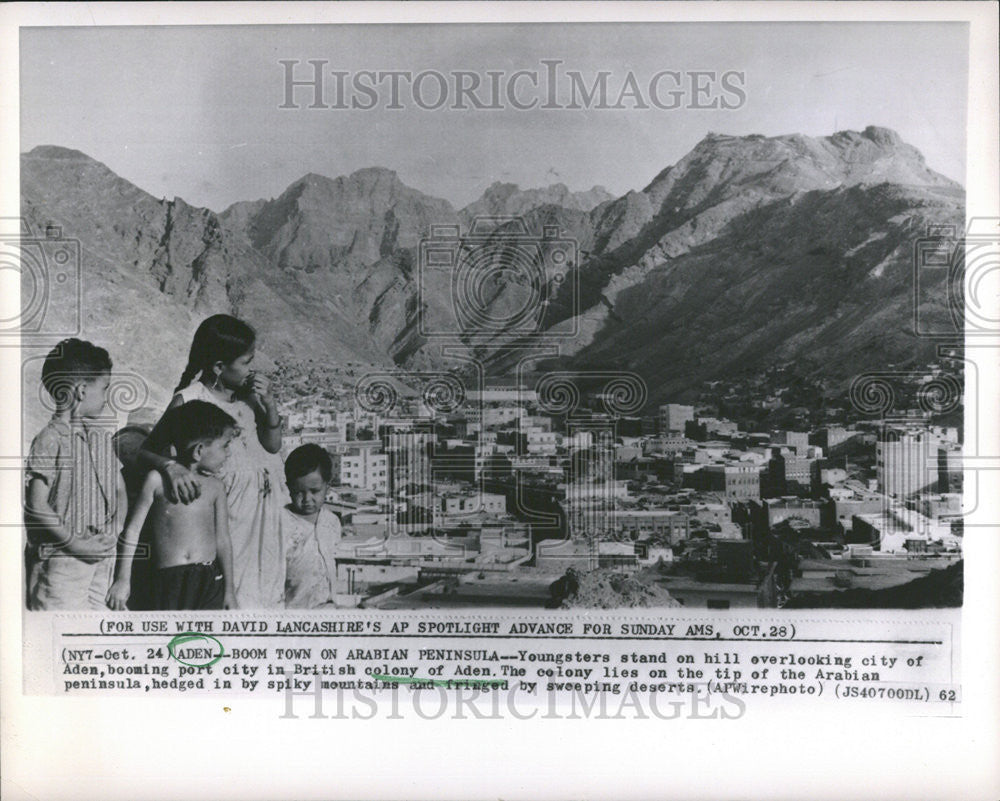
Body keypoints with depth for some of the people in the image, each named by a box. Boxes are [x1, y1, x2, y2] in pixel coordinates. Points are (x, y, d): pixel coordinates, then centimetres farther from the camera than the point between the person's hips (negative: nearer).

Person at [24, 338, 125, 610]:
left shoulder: (102, 435, 10)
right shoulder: (50, 440, -12)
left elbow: (119, 490, 13)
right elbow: (36, 506, -15)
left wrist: (113, 531, -3)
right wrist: (75, 544, -15)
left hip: (103, 556, 7)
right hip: (61, 560, -7)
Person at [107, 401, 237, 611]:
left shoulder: (215, 487, 7)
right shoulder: (158, 479, -2)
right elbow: (133, 529, 4)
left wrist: (229, 590, 13)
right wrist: (123, 579, 5)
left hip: (210, 580, 3)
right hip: (168, 581, -2)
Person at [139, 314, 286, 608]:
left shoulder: (246, 393, 3)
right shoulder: (190, 400, -14)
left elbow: (273, 445, 11)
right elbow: (147, 451, -16)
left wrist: (269, 405, -5)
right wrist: (171, 466, -38)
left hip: (263, 508, 6)